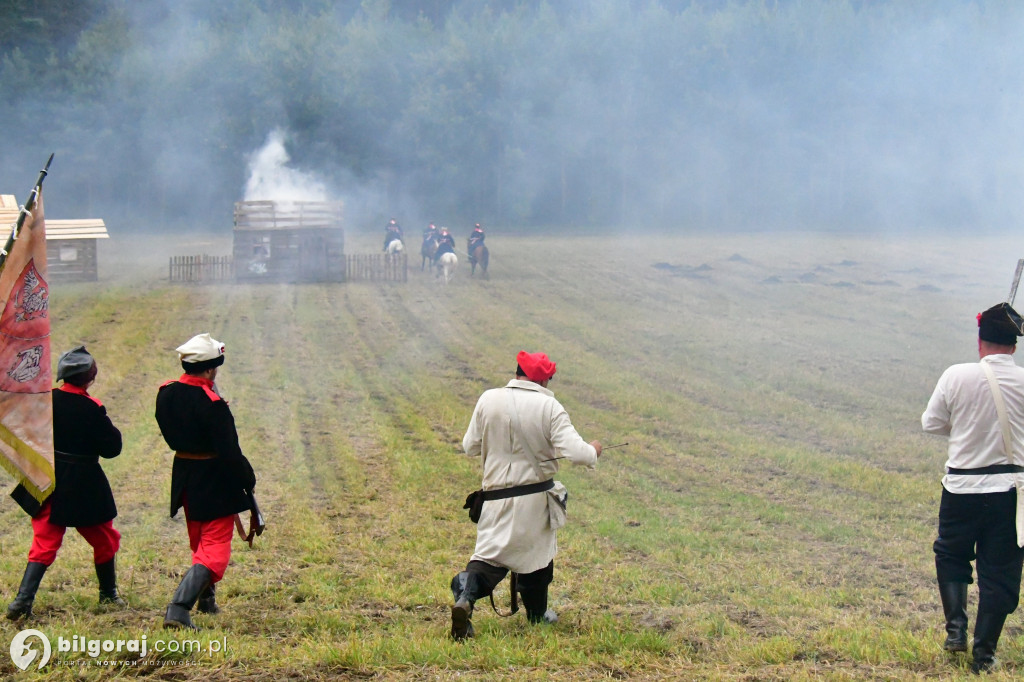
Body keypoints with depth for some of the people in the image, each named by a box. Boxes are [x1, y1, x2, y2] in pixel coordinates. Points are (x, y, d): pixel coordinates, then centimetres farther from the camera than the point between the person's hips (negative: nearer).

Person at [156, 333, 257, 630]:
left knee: (199, 543, 27)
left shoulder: (166, 394, -2)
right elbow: (229, 451, -21)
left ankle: (206, 598, 44)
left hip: (184, 479, 7)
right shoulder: (212, 404, -24)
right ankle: (178, 610, -17)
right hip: (215, 483, -7)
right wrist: (248, 478, -8)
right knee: (214, 549, -2)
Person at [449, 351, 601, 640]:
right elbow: (575, 451, -17)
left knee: (491, 553, 5)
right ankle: (537, 613, 36)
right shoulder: (549, 407, -11)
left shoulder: (488, 400, -4)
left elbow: (470, 447, 4)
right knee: (537, 551, 21)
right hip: (536, 495, -1)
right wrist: (593, 451, 6)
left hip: (497, 496, 1)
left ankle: (467, 592, -25)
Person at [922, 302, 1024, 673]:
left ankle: (955, 628, 9)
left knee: (950, 555, 22)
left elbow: (931, 423, 0)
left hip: (962, 486, 0)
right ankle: (983, 653, 7)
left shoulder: (957, 376, -10)